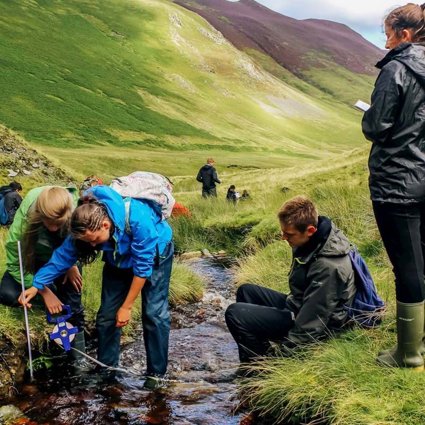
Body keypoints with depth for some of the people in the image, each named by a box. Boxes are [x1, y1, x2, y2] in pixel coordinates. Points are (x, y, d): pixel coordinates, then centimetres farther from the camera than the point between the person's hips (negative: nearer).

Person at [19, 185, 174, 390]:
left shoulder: (138, 220, -42)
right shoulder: (86, 225, -27)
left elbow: (142, 267, -32)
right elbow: (63, 255, -14)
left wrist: (126, 307, -25)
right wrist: (36, 285, -18)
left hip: (154, 255, -4)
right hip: (119, 260, 5)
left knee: (154, 314, -10)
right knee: (107, 314, 0)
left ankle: (156, 373, 4)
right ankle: (106, 368, 17)